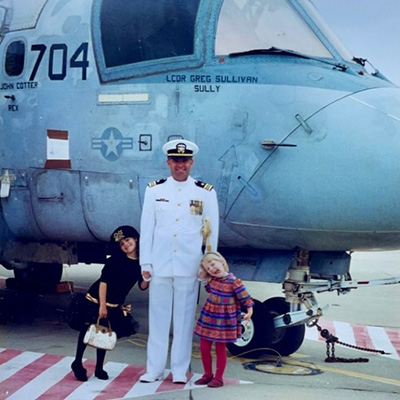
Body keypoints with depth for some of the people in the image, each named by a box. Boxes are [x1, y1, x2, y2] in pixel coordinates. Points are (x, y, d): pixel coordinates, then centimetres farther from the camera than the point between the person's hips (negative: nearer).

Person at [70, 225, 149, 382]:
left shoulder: (141, 263, -1)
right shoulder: (115, 260, -13)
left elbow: (142, 286, -1)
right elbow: (103, 281, -14)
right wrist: (102, 305, -18)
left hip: (115, 306, 4)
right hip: (96, 300, -4)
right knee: (88, 331, -1)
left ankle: (99, 368, 18)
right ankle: (77, 363, 13)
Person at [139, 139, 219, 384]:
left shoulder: (206, 193, 2)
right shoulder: (154, 190, 6)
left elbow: (212, 232, 5)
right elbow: (147, 229, 6)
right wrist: (145, 263, 2)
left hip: (189, 268, -1)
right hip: (160, 266, 1)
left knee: (185, 318, 4)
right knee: (158, 318, 6)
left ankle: (180, 370, 14)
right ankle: (155, 369, 15)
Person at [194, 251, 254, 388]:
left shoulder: (234, 281, -16)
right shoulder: (211, 280, 2)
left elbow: (245, 298, -11)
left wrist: (249, 311, -20)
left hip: (224, 320, -6)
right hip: (208, 317, 6)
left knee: (220, 349, 4)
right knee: (204, 347, 7)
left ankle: (218, 377, 14)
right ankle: (208, 374, 23)